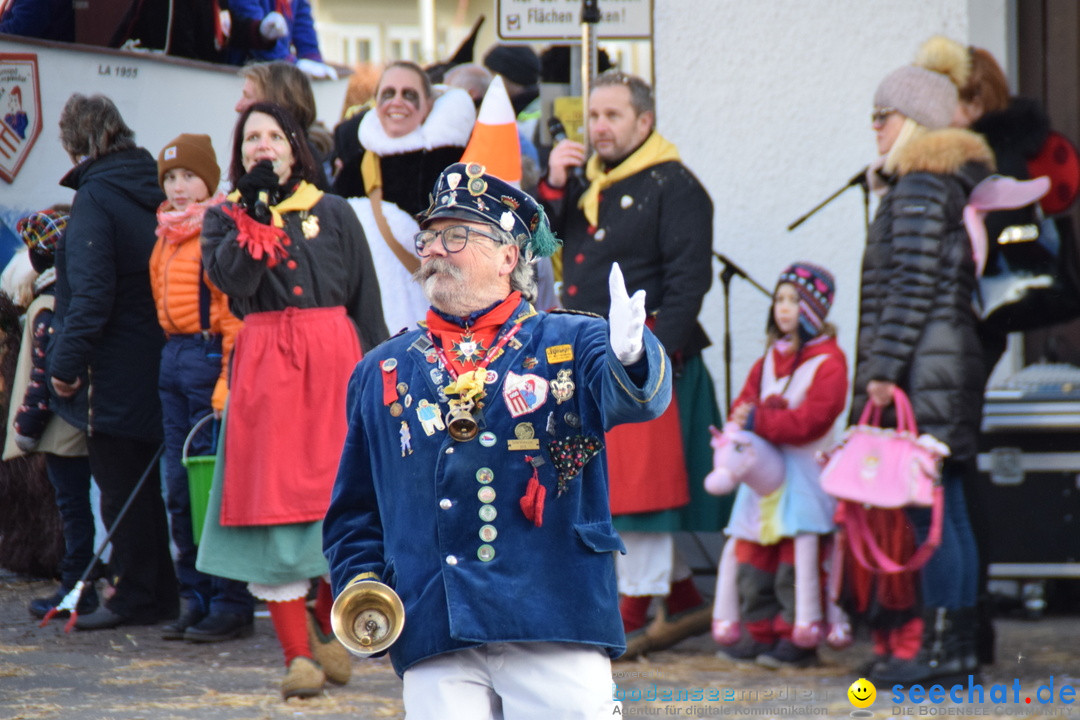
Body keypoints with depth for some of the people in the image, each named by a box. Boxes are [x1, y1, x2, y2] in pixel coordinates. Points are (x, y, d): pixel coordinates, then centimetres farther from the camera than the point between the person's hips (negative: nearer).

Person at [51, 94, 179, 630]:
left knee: (121, 487, -1)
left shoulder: (95, 198, -15)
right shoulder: (151, 191, 8)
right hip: (156, 360, 8)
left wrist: (67, 362, -18)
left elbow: (91, 291, -22)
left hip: (114, 376, -8)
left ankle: (136, 596, 2)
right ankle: (160, 594, 20)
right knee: (146, 484, 15)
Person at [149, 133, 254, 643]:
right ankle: (195, 599, 17)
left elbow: (234, 313, -14)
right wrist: (174, 354, 16)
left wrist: (226, 383, -19)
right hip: (173, 358, 9)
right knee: (179, 487, 9)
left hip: (210, 357, -9)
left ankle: (231, 605, -1)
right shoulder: (168, 236, 17)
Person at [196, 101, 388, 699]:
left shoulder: (333, 213, 11)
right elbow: (232, 279, -9)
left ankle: (327, 628, 19)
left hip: (332, 358, 0)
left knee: (340, 496, -3)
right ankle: (297, 653, -4)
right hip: (263, 365, 0)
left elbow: (367, 301, 9)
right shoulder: (224, 217, 12)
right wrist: (257, 208, -12)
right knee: (271, 500, -6)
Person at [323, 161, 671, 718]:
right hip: (433, 646, 3)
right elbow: (354, 512, 22)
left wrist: (629, 357, -39)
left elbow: (631, 397, -16)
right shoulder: (379, 374, 16)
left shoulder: (570, 346, 6)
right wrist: (361, 588, 4)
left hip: (555, 633, -2)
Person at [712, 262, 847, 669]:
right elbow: (746, 400, 15)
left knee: (796, 563, -6)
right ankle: (760, 632, 15)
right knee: (753, 559, 8)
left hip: (803, 478, -8)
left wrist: (758, 421, -20)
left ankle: (798, 639, 0)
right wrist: (742, 417, -9)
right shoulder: (770, 360, 17)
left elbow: (809, 421, -17)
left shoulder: (828, 361, -8)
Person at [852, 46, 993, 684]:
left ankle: (942, 647, -7)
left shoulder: (919, 188, -11)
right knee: (949, 509, 11)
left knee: (929, 511, -8)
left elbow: (911, 287, -17)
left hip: (923, 367, -10)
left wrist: (883, 369, -17)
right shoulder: (960, 183, 18)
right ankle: (959, 642, 13)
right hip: (956, 357, 10)